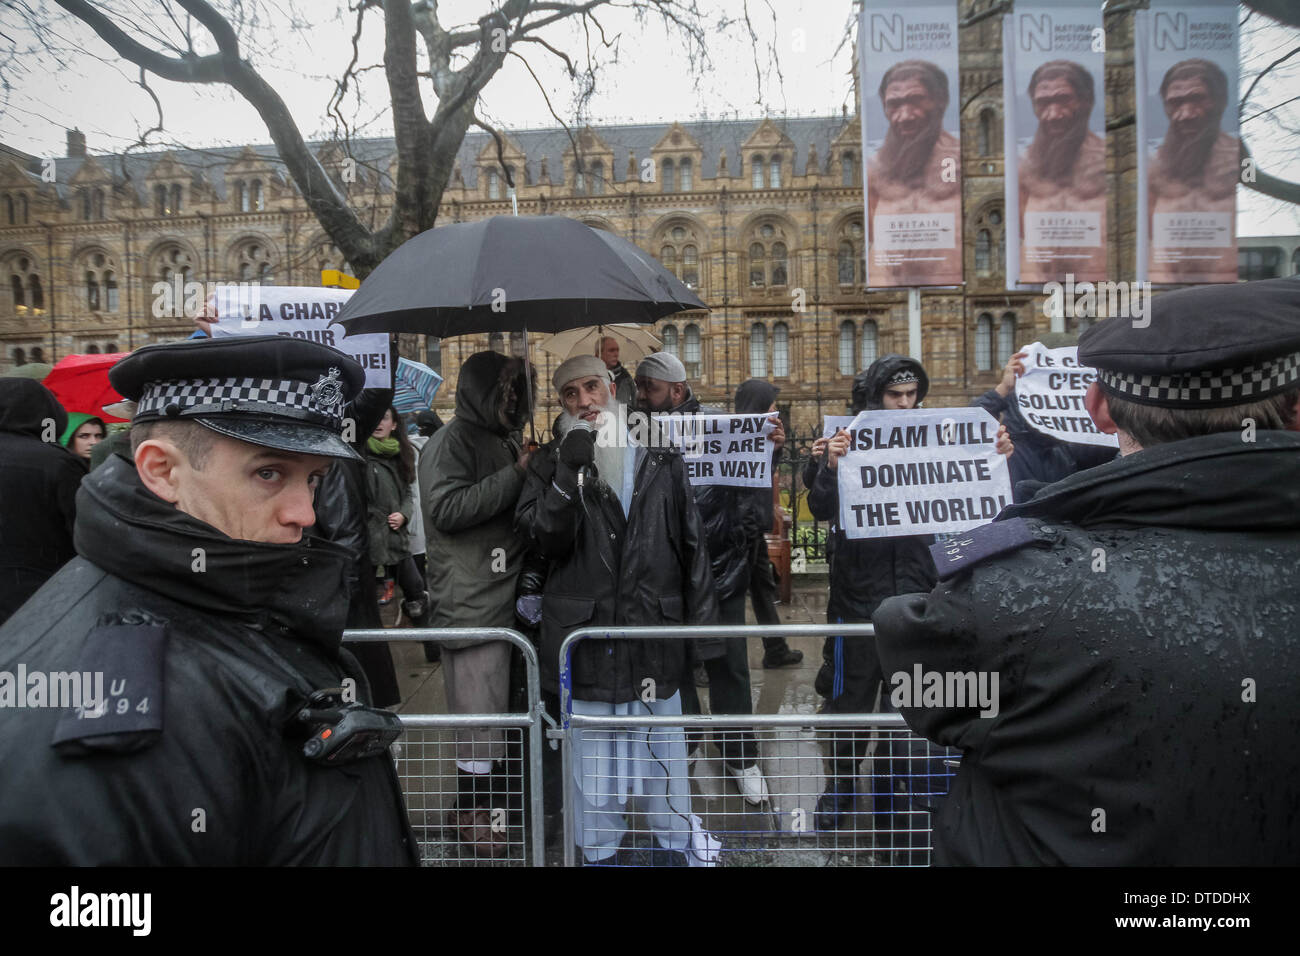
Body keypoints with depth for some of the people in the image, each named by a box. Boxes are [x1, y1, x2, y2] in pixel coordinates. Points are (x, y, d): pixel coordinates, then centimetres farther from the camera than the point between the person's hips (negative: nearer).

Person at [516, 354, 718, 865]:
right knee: (595, 764, 9)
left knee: (664, 751, 13)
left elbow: (692, 543, 7)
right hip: (586, 633, -1)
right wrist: (568, 473, -19)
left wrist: (703, 619, 4)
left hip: (656, 631, 1)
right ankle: (601, 851, 28)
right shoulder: (551, 461, 4)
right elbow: (542, 537, -9)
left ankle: (674, 845, 31)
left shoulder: (660, 458, 7)